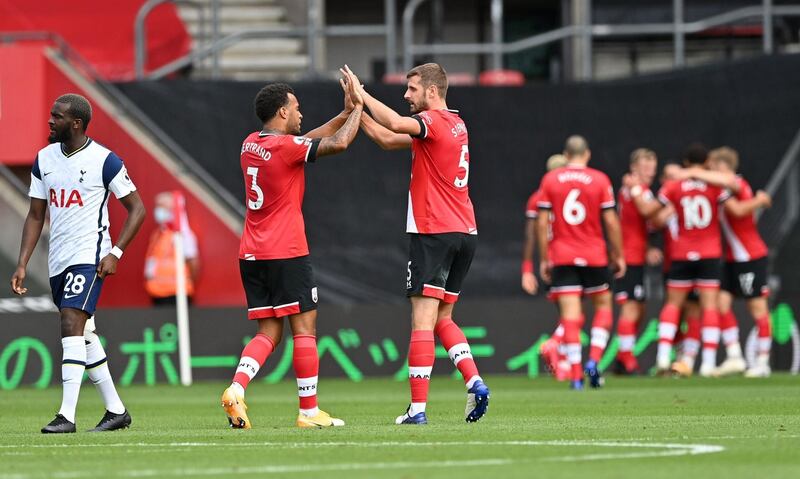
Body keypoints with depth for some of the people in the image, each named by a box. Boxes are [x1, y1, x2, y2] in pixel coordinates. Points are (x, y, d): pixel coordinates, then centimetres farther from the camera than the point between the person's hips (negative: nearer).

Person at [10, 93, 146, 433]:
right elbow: (35, 216, 14)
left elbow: (137, 209, -3)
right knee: (84, 335, 12)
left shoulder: (103, 160, -9)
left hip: (89, 258, -7)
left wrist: (115, 253, -12)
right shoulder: (44, 159, 9)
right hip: (58, 261, 7)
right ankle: (116, 410, 22)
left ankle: (67, 415, -23)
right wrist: (22, 264, 5)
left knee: (71, 326, -19)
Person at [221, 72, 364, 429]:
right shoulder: (284, 147, -13)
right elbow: (337, 144, -17)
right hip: (286, 253, -8)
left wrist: (346, 112, 22)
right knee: (304, 329, 1)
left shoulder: (251, 144, 11)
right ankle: (309, 411, 3)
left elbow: (309, 140, 23)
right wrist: (358, 107, -2)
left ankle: (236, 389, -12)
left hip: (251, 254, 8)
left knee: (268, 333, 9)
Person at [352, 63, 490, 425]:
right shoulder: (455, 124, 18)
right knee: (442, 319, 16)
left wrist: (362, 95, -20)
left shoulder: (433, 121, -10)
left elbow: (396, 125, -31)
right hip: (465, 233, 9)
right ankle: (474, 382, -2)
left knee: (423, 321, -8)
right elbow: (390, 140, 22)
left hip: (433, 234, -9)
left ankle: (418, 408, -11)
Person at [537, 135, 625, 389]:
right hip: (594, 257, -1)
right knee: (603, 306, 16)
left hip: (561, 257, 1)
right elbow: (611, 221, -2)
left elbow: (542, 223, 1)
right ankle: (594, 360, -2)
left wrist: (544, 259, 8)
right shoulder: (600, 180, -1)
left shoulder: (550, 180, 2)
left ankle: (576, 375, -8)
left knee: (570, 315, -2)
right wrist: (618, 255, 8)